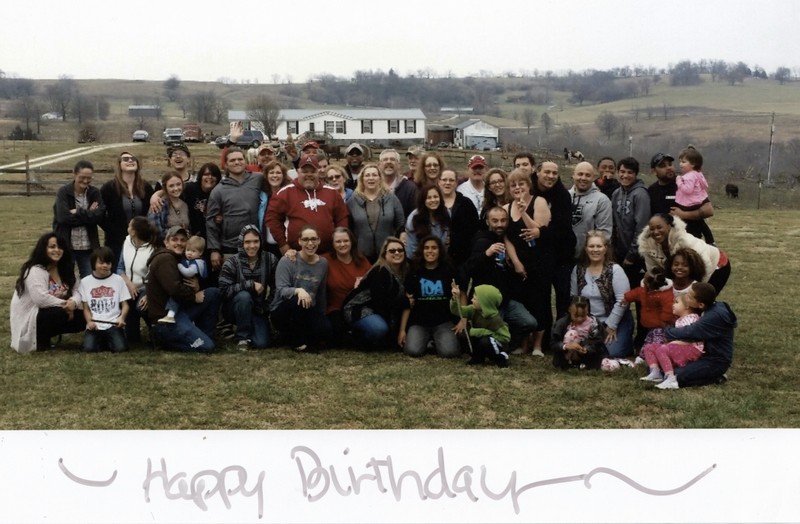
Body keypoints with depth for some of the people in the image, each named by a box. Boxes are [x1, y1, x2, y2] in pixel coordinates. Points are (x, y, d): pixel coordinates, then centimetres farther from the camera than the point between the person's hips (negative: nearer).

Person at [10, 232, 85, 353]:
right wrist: (65, 304, -22)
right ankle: (40, 341, -9)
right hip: (27, 321, -9)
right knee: (62, 314, -32)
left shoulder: (64, 270, 9)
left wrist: (73, 302, -22)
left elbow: (75, 291, 2)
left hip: (50, 314, 9)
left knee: (82, 319, -4)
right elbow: (41, 299, -32)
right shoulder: (35, 271, -18)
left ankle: (45, 336, 6)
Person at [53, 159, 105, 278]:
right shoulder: (63, 192, -4)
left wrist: (78, 213, -15)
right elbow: (63, 217, -17)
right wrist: (89, 214, -14)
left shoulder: (95, 193, 4)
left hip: (88, 246, 2)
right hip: (66, 245, -2)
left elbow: (100, 216, -9)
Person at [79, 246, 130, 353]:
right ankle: (101, 340, 9)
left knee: (120, 348, -26)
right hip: (95, 325, 1)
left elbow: (124, 304, 5)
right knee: (89, 348, -25)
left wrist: (122, 318, -16)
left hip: (113, 324, -1)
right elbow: (86, 308, 8)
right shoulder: (85, 281, 8)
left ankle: (109, 340, 9)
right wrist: (89, 321, -12)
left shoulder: (118, 280, 6)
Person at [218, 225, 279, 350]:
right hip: (235, 310, -2)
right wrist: (250, 285, -28)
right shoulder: (232, 263, -15)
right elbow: (224, 291, -24)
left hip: (259, 310, 2)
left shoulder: (270, 260, -9)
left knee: (261, 343, -18)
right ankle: (242, 336, -15)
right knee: (244, 296, -34)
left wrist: (267, 306, -14)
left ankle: (252, 328, 19)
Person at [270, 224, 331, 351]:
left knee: (325, 330, -26)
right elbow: (281, 290, -22)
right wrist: (298, 290, -41)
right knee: (299, 301, -37)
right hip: (282, 311, -3)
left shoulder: (323, 263, 4)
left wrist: (321, 317, 14)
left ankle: (300, 336, 8)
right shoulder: (287, 261, -11)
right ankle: (296, 341, -14)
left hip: (308, 312, 4)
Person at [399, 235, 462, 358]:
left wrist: (463, 320, -6)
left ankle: (436, 341, 8)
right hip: (419, 323, 1)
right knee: (413, 351, -27)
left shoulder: (449, 271, 5)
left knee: (449, 351, -28)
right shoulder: (414, 273, 5)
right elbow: (407, 303, 6)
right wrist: (402, 329, 1)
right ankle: (426, 340, 9)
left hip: (444, 322, -1)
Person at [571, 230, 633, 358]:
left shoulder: (615, 269, -13)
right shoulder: (578, 269, 1)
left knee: (613, 352, -20)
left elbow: (623, 300, -16)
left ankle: (627, 341, 13)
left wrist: (611, 325, -15)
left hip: (616, 321, -4)